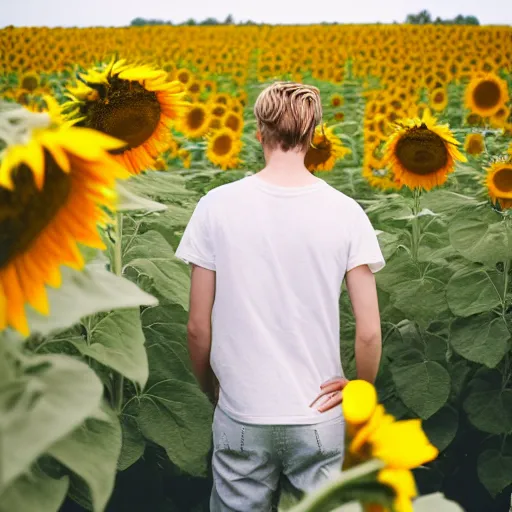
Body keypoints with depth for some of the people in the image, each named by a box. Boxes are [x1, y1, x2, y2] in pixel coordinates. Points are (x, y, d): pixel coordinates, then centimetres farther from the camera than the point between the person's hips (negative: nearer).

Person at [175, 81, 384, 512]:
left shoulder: (217, 206, -8)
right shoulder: (346, 212, -8)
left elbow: (198, 327, -4)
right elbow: (369, 332, -10)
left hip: (242, 416, 0)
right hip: (320, 417, 0)